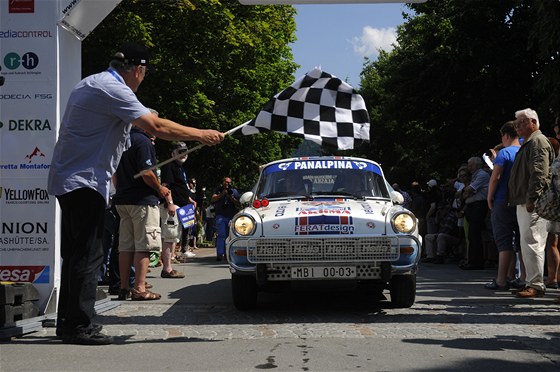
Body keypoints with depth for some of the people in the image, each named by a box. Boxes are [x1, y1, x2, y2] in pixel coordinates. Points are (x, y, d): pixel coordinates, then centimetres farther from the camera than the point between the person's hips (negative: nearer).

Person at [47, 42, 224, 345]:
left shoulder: (91, 84, 17)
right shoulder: (112, 89, -16)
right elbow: (156, 127, -21)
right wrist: (201, 135, -13)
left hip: (67, 179, 10)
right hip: (85, 181, -10)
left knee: (75, 254, 13)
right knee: (87, 254, -8)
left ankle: (67, 321, 19)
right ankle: (79, 326, -6)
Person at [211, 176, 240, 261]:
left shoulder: (234, 191, 14)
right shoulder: (218, 190, 14)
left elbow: (238, 204, 8)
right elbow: (213, 199, -1)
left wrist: (231, 197, -7)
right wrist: (222, 194, -11)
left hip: (231, 217, 2)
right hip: (221, 216, -2)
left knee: (229, 236, 2)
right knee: (221, 235, -13)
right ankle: (219, 254, -18)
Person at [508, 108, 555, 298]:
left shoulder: (538, 141, -8)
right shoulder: (528, 144, 25)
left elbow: (539, 173, -20)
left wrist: (532, 199, -26)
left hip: (532, 205, -11)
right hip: (523, 203, 11)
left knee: (531, 242, -13)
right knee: (527, 244, 12)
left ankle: (536, 285, -12)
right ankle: (531, 282, 17)